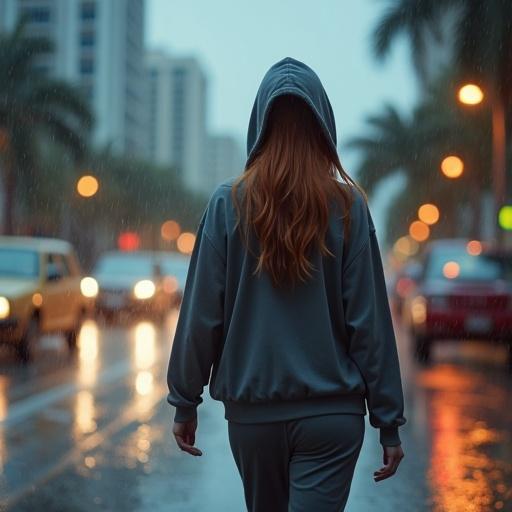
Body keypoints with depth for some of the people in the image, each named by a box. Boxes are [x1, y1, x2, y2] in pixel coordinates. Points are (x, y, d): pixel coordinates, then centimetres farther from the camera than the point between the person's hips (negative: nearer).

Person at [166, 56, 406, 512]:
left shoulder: (229, 202, -5)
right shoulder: (348, 205, -6)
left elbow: (201, 314, -5)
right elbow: (369, 322, -6)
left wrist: (185, 401, 7)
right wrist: (389, 420, 1)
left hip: (251, 410, 2)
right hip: (332, 411, -2)